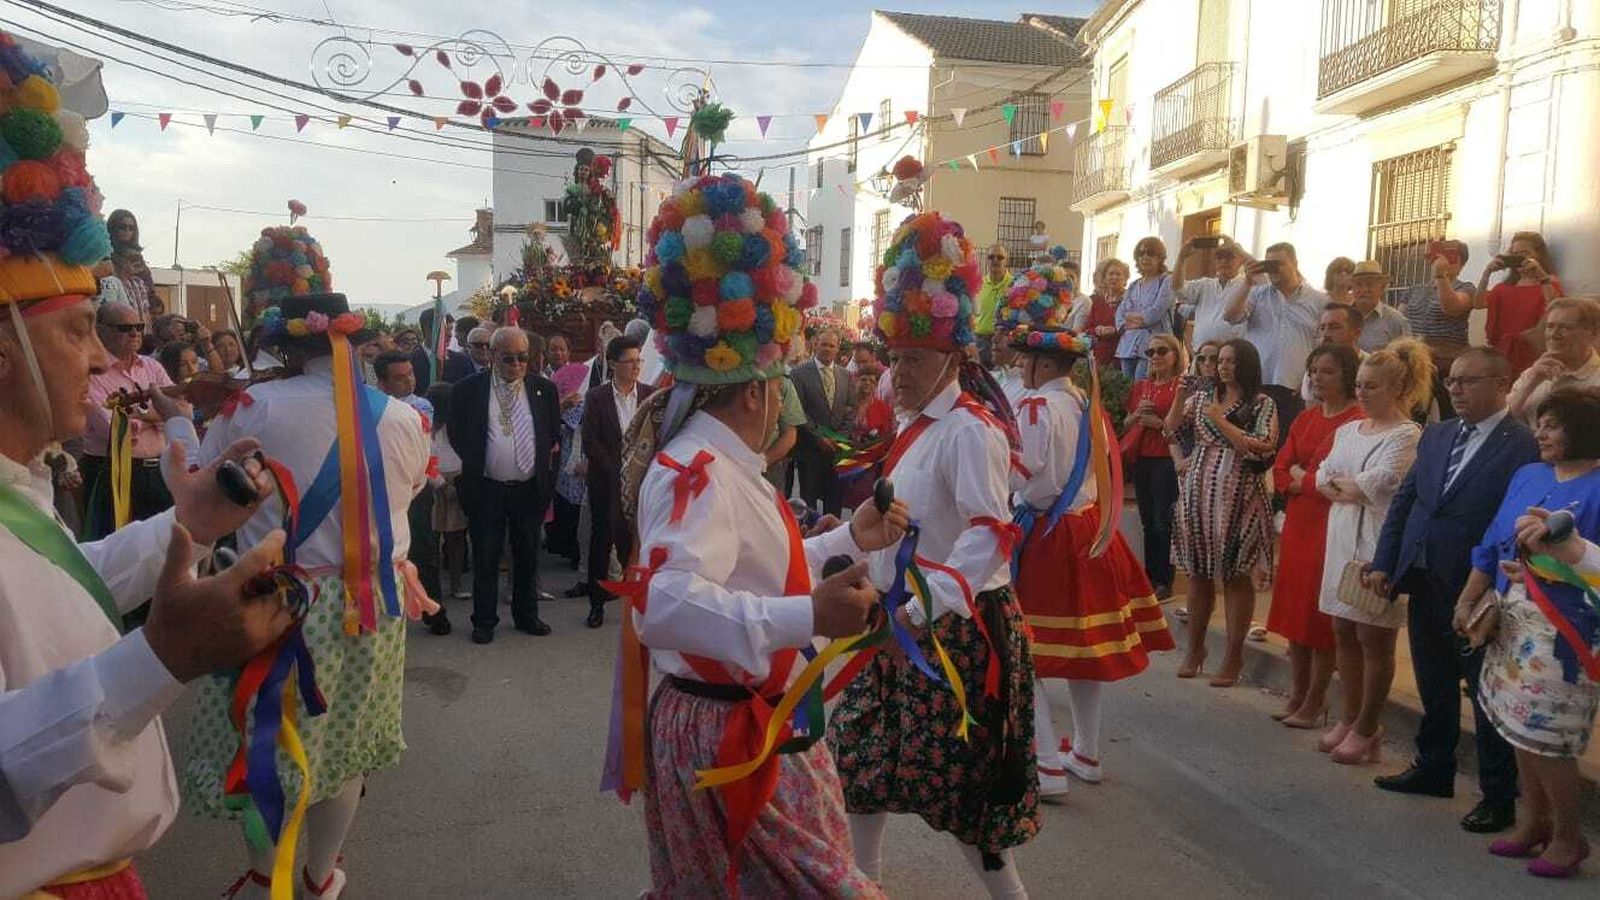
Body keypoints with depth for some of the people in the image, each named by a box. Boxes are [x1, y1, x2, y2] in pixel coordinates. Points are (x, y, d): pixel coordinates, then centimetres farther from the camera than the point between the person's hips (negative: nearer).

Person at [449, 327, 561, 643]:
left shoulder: (544, 388, 3)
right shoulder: (468, 389, -3)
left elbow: (555, 434, 10)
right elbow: (457, 436, 3)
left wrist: (549, 476, 4)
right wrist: (467, 474, -1)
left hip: (530, 489, 2)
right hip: (486, 490, -2)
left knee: (528, 557, 13)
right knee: (485, 558, 7)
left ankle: (526, 614, 27)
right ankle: (484, 620, 19)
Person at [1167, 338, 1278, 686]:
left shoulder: (1263, 404, -1)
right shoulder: (1202, 396, 11)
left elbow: (1262, 449, -13)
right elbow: (1173, 432, 9)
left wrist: (1221, 421, -12)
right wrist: (1180, 398, -3)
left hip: (1237, 497, -4)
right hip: (1197, 493, 4)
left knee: (1235, 576, 1)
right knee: (1198, 572, 11)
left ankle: (1233, 657, 10)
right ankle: (1195, 649, 23)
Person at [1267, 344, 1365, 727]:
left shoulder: (1357, 422, -13)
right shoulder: (1305, 418, 11)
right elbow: (1281, 471, 9)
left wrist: (1302, 478, -3)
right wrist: (1307, 481, -9)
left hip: (1331, 525, -7)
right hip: (1298, 522, 7)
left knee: (1321, 613, 0)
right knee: (1293, 608, 11)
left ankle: (1315, 701, 12)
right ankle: (1297, 692, 23)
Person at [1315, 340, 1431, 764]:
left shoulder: (1406, 436, -9)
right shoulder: (1348, 430, 14)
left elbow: (1379, 484, -16)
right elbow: (1323, 478, 9)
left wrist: (1338, 481, -1)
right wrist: (1352, 491, -9)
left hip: (1379, 542, -7)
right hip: (1342, 537, 7)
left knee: (1373, 638, 1)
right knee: (1344, 632, 11)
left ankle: (1367, 729, 11)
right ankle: (1348, 718, 23)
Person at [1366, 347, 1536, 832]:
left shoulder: (1522, 446, -13)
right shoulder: (1435, 435, 9)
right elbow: (1403, 500, 12)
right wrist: (1383, 563, 5)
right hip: (1425, 586, 7)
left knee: (1488, 695, 6)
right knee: (1434, 686, 20)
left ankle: (1498, 795, 20)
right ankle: (1433, 769, 36)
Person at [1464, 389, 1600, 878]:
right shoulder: (1527, 476, 8)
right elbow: (1493, 545, 12)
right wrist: (1468, 601, 9)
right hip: (1512, 622, 7)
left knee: (1546, 740, 0)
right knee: (1521, 730, 15)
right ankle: (1533, 822, 31)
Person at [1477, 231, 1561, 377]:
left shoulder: (1550, 284, 4)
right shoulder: (1505, 287, 14)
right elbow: (1478, 304, -4)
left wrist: (1542, 276, -24)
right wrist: (1487, 272, -13)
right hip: (1502, 352, 3)